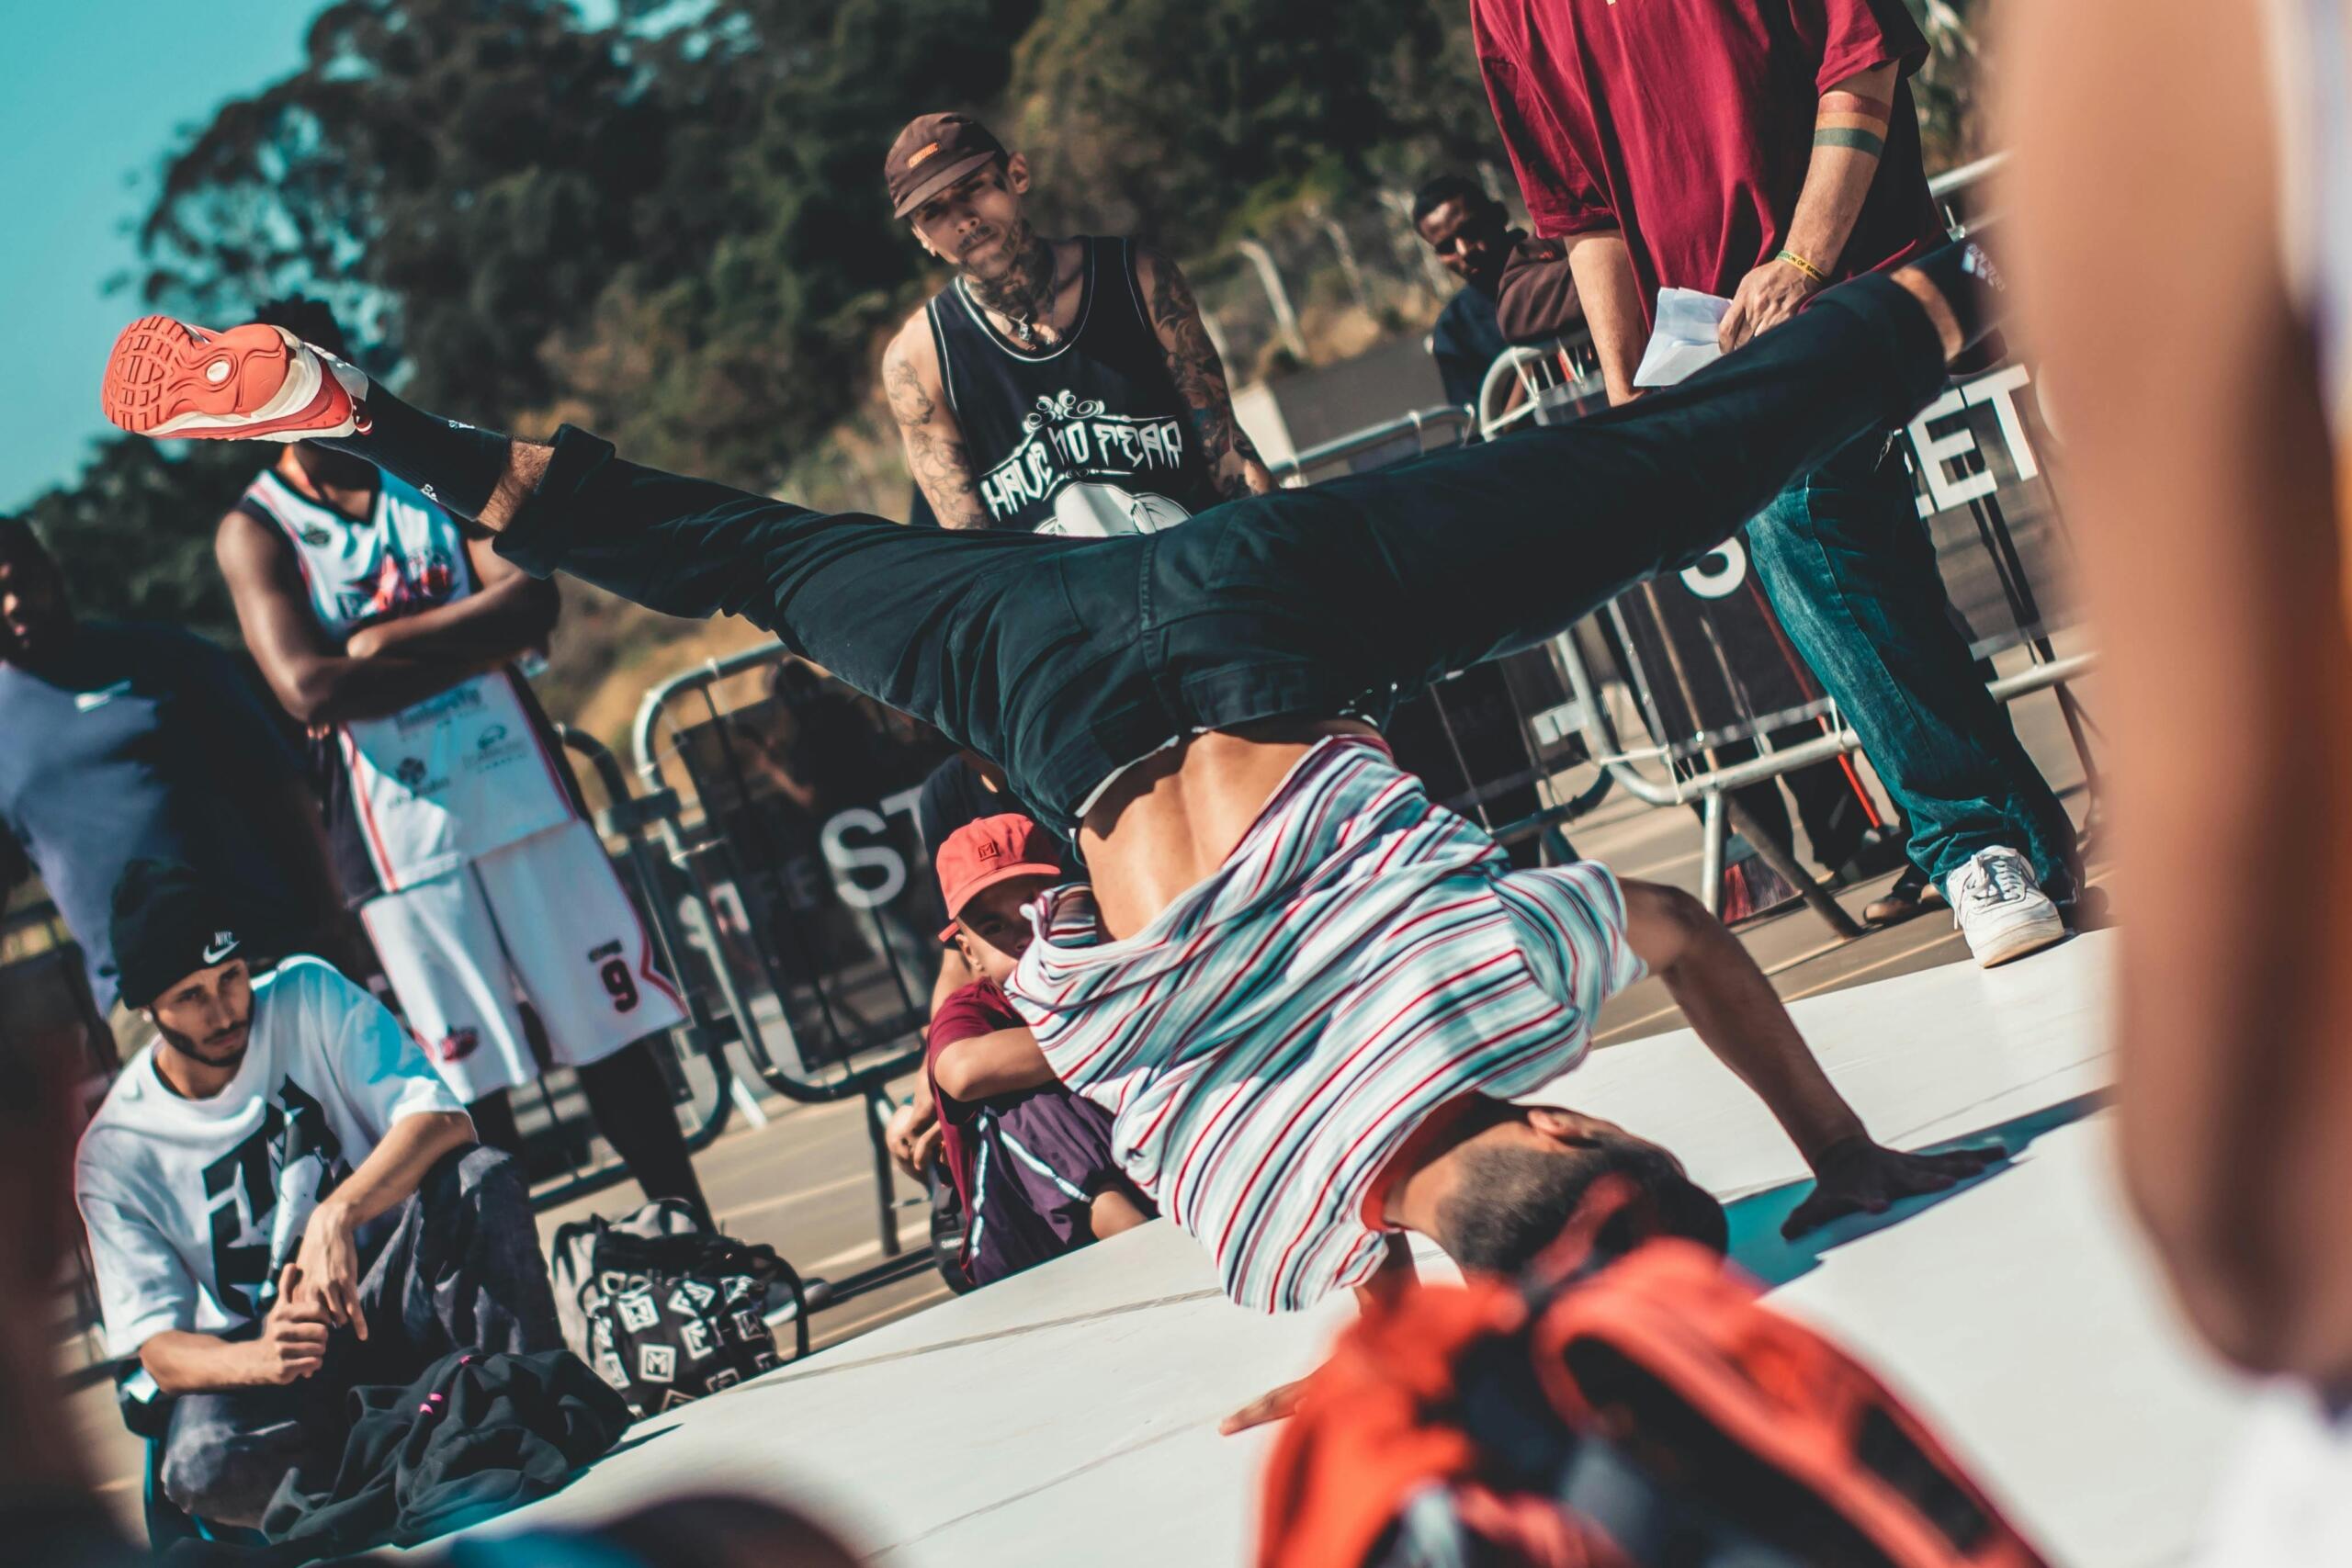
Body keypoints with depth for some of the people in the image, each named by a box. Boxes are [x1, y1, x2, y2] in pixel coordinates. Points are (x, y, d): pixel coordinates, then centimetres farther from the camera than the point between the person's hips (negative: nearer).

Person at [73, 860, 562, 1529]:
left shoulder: (308, 996, -4)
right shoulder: (116, 1152, -7)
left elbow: (442, 1118, -16)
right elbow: (159, 1348, -10)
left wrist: (338, 1213, -34)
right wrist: (260, 1359, -33)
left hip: (393, 1300, 1)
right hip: (256, 1355, -1)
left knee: (481, 1178, -28)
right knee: (200, 1468, -36)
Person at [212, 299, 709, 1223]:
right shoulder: (254, 531, -2)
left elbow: (531, 601, -5)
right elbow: (308, 689, -16)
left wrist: (387, 641, -15)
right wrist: (476, 639, -12)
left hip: (523, 798, 3)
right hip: (400, 837, -3)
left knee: (614, 1039, 7)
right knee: (472, 1088, 0)